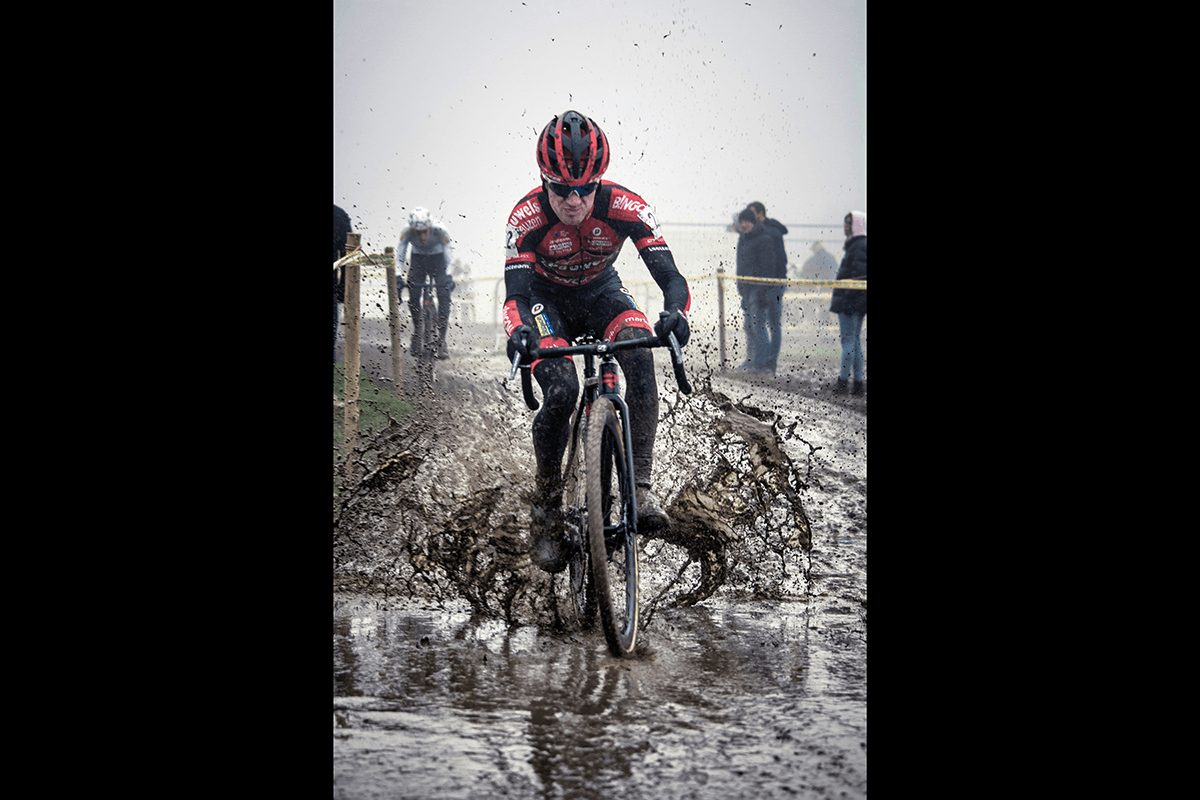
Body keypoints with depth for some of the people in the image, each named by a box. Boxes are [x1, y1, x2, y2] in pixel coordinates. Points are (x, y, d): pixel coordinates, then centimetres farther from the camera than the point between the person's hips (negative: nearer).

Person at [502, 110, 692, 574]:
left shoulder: (625, 208, -28)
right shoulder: (526, 217, -29)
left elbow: (671, 277, -32)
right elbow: (516, 295, -32)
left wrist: (675, 313, -55)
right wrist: (518, 332, -55)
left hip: (600, 292, 1)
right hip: (547, 298, -1)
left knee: (640, 356, -31)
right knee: (561, 392, -26)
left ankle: (639, 484, -28)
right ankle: (547, 504, -5)